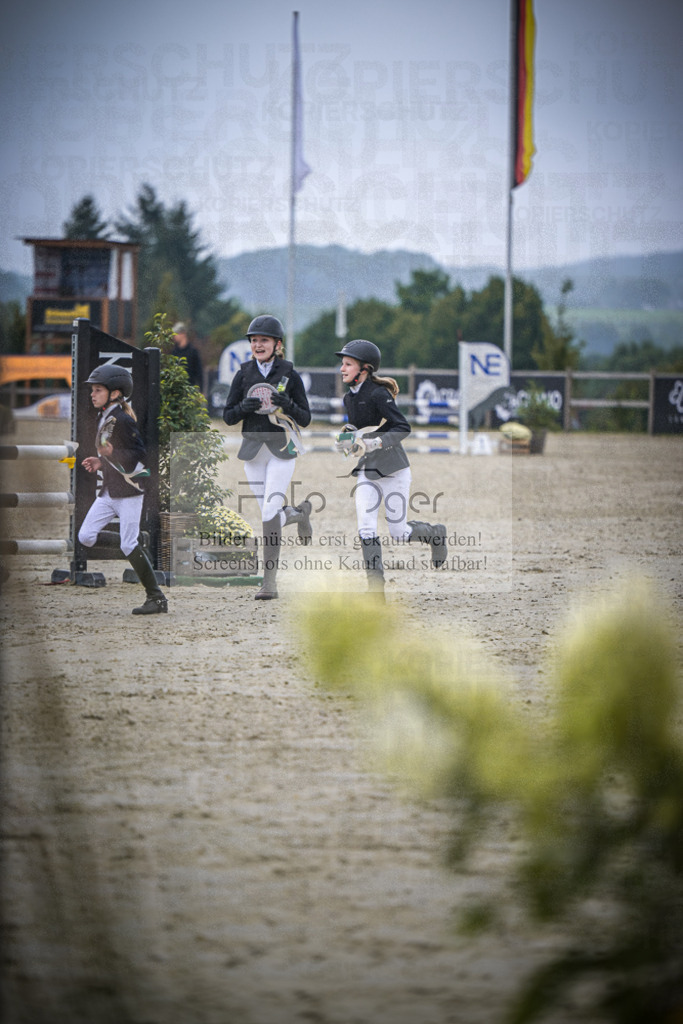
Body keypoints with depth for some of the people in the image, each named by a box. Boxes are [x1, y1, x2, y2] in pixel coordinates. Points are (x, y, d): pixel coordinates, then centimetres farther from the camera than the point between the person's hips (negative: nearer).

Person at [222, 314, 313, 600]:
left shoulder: (289, 375, -1)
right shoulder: (244, 374, 6)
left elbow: (305, 419, 0)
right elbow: (228, 417, 6)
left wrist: (288, 405, -21)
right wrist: (244, 407, -16)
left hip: (282, 450, -4)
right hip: (253, 449, 4)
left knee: (270, 513, -16)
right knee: (270, 516, 7)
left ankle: (270, 581, -15)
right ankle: (299, 513, 43)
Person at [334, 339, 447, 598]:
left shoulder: (378, 395, -17)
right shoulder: (349, 398, 6)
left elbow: (403, 428, -22)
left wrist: (373, 443, -30)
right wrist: (347, 441, 0)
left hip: (394, 471, -6)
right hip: (367, 472, 6)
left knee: (398, 533, -1)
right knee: (366, 531, -10)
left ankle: (434, 533, 32)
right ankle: (376, 591, -10)